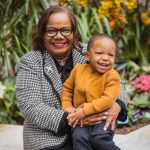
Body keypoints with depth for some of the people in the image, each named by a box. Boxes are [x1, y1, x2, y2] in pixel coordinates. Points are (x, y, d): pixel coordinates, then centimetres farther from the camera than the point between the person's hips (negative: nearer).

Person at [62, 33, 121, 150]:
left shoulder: (112, 76, -9)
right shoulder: (78, 69, 4)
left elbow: (108, 99, -20)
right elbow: (67, 88, 18)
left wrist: (85, 111, -23)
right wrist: (67, 105, 2)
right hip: (80, 119, 3)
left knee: (99, 139, -28)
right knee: (79, 138, -25)